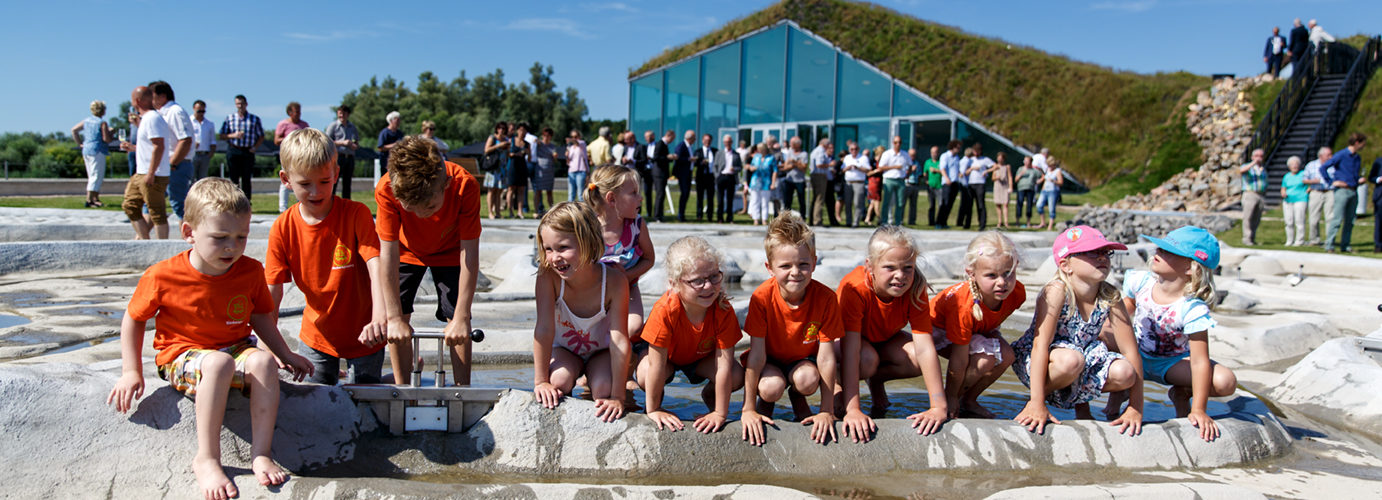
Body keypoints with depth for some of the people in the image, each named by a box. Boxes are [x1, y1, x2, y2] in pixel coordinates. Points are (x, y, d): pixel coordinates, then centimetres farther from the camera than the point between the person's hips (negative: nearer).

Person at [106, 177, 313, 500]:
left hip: (236, 349, 3)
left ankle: (261, 454, -26)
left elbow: (260, 316, 13)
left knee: (262, 360, -31)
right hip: (181, 356, -3)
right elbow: (133, 320, 2)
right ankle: (206, 459, -28)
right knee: (219, 363, -37)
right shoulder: (163, 276, -12)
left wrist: (285, 355, 10)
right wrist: (131, 372, -1)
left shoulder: (251, 271, -3)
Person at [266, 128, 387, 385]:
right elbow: (272, 292, -8)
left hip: (363, 335, -2)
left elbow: (375, 267, -26)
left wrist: (380, 316, -43)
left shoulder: (356, 214, -15)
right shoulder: (283, 228, -8)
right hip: (316, 337, 3)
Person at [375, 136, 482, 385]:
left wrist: (461, 318, -32)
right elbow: (388, 253, -30)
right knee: (397, 316, -9)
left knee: (456, 318, -11)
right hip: (406, 251, 1)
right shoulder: (386, 189, -36)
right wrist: (394, 319, -30)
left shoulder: (465, 186, -38)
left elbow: (469, 253, -33)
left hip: (449, 251, -1)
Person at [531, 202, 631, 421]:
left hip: (601, 350, 0)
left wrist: (617, 397, -33)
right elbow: (544, 329, -29)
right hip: (564, 349, 0)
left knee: (603, 388, -28)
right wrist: (540, 381, -26)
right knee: (559, 381, -30)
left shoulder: (614, 281, -33)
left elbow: (620, 339, -32)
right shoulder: (548, 276, -31)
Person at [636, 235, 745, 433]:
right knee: (645, 375, -34)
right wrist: (653, 410, -27)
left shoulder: (723, 310, -33)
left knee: (737, 377, -24)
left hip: (703, 356, 2)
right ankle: (654, 401, 4)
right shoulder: (665, 311, -40)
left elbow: (724, 362, -31)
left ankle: (709, 395, 12)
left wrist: (720, 413, -29)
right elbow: (656, 363, -34)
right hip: (667, 353, -2)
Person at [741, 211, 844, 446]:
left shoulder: (825, 298, -24)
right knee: (771, 387, -32)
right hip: (770, 360, -1)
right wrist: (748, 409, -23)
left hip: (803, 358, 1)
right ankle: (764, 404, 7)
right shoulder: (762, 297, -26)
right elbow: (756, 353, -23)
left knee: (808, 379, -33)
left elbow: (826, 356, -21)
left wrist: (827, 411, -22)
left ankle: (798, 401, 5)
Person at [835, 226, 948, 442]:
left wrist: (939, 407, -39)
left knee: (916, 358, -26)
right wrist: (852, 410, -51)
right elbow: (850, 349, -43)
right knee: (867, 359, -37)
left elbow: (925, 348, -31)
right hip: (841, 336, -4)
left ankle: (876, 381, 4)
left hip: (883, 338, 4)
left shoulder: (915, 289, -26)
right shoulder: (854, 288, -38)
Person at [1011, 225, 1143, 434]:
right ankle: (1032, 403, -8)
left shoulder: (1110, 297, -12)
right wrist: (1038, 405, -37)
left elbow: (1131, 351, -9)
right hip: (1037, 364, -5)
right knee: (1071, 360, -36)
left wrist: (1135, 409, -13)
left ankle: (1081, 403, 9)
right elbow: (1040, 344, -31)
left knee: (1124, 372, -22)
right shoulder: (1057, 291, -25)